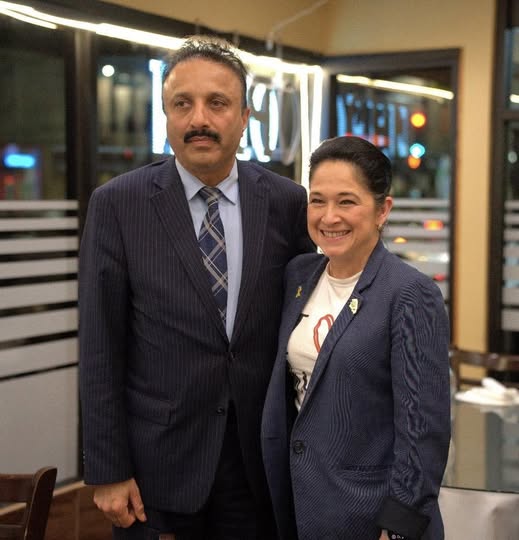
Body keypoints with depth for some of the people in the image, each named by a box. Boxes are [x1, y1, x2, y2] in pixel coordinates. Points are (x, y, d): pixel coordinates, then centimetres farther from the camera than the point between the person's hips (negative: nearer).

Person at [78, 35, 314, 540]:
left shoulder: (286, 202, -1)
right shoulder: (117, 204, -7)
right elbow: (100, 348, -6)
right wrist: (107, 471, -7)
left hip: (259, 458, 2)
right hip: (157, 461, -2)